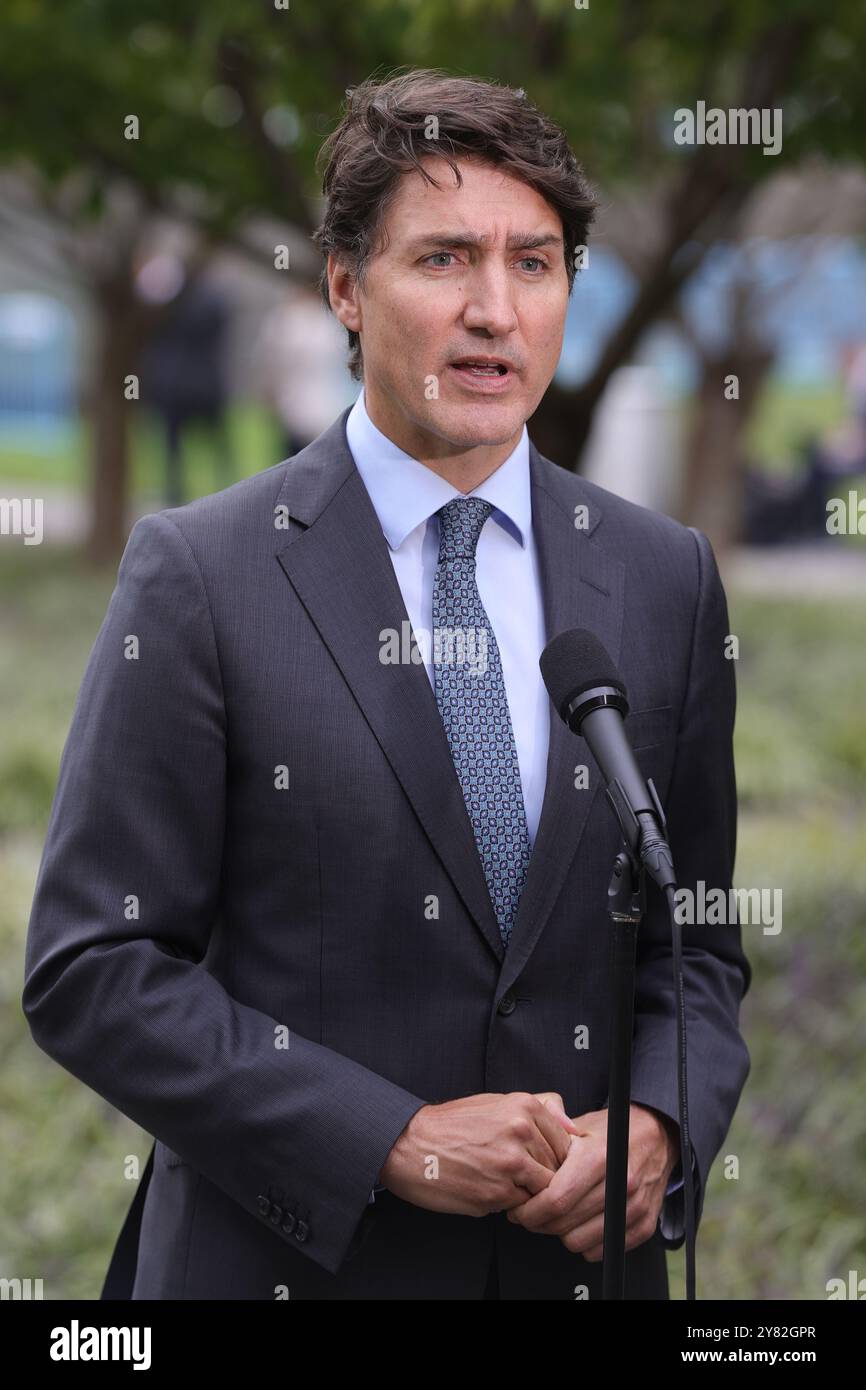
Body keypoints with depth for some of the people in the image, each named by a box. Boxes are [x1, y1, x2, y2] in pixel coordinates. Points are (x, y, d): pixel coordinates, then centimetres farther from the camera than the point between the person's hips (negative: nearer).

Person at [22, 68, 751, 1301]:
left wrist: (656, 1128, -10)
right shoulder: (199, 576, -8)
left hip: (581, 1253, 3)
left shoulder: (664, 580, 3)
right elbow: (91, 969, -10)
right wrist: (391, 1143, -17)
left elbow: (696, 938, 10)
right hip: (286, 1256, -3)